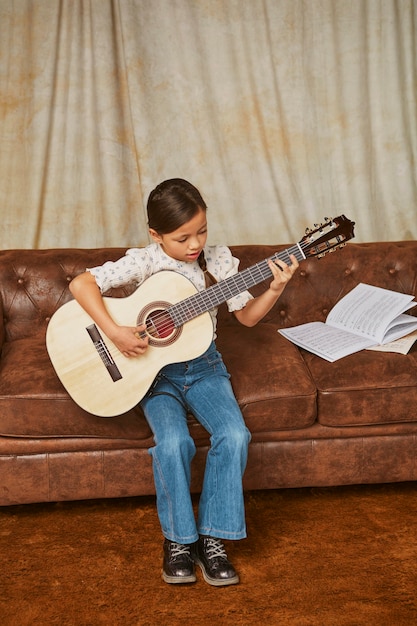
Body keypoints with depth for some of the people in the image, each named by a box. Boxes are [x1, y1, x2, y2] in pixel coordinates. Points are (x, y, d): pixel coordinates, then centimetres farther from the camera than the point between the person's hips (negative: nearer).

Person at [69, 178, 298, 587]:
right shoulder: (145, 262, -11)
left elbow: (247, 316, 4)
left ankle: (212, 538, -6)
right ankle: (178, 538, -4)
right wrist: (114, 332, -28)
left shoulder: (217, 260, -2)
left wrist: (276, 288, -13)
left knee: (234, 435, -22)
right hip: (156, 371, -2)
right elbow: (81, 284, -18)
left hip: (202, 365, 3)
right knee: (173, 442, -28)